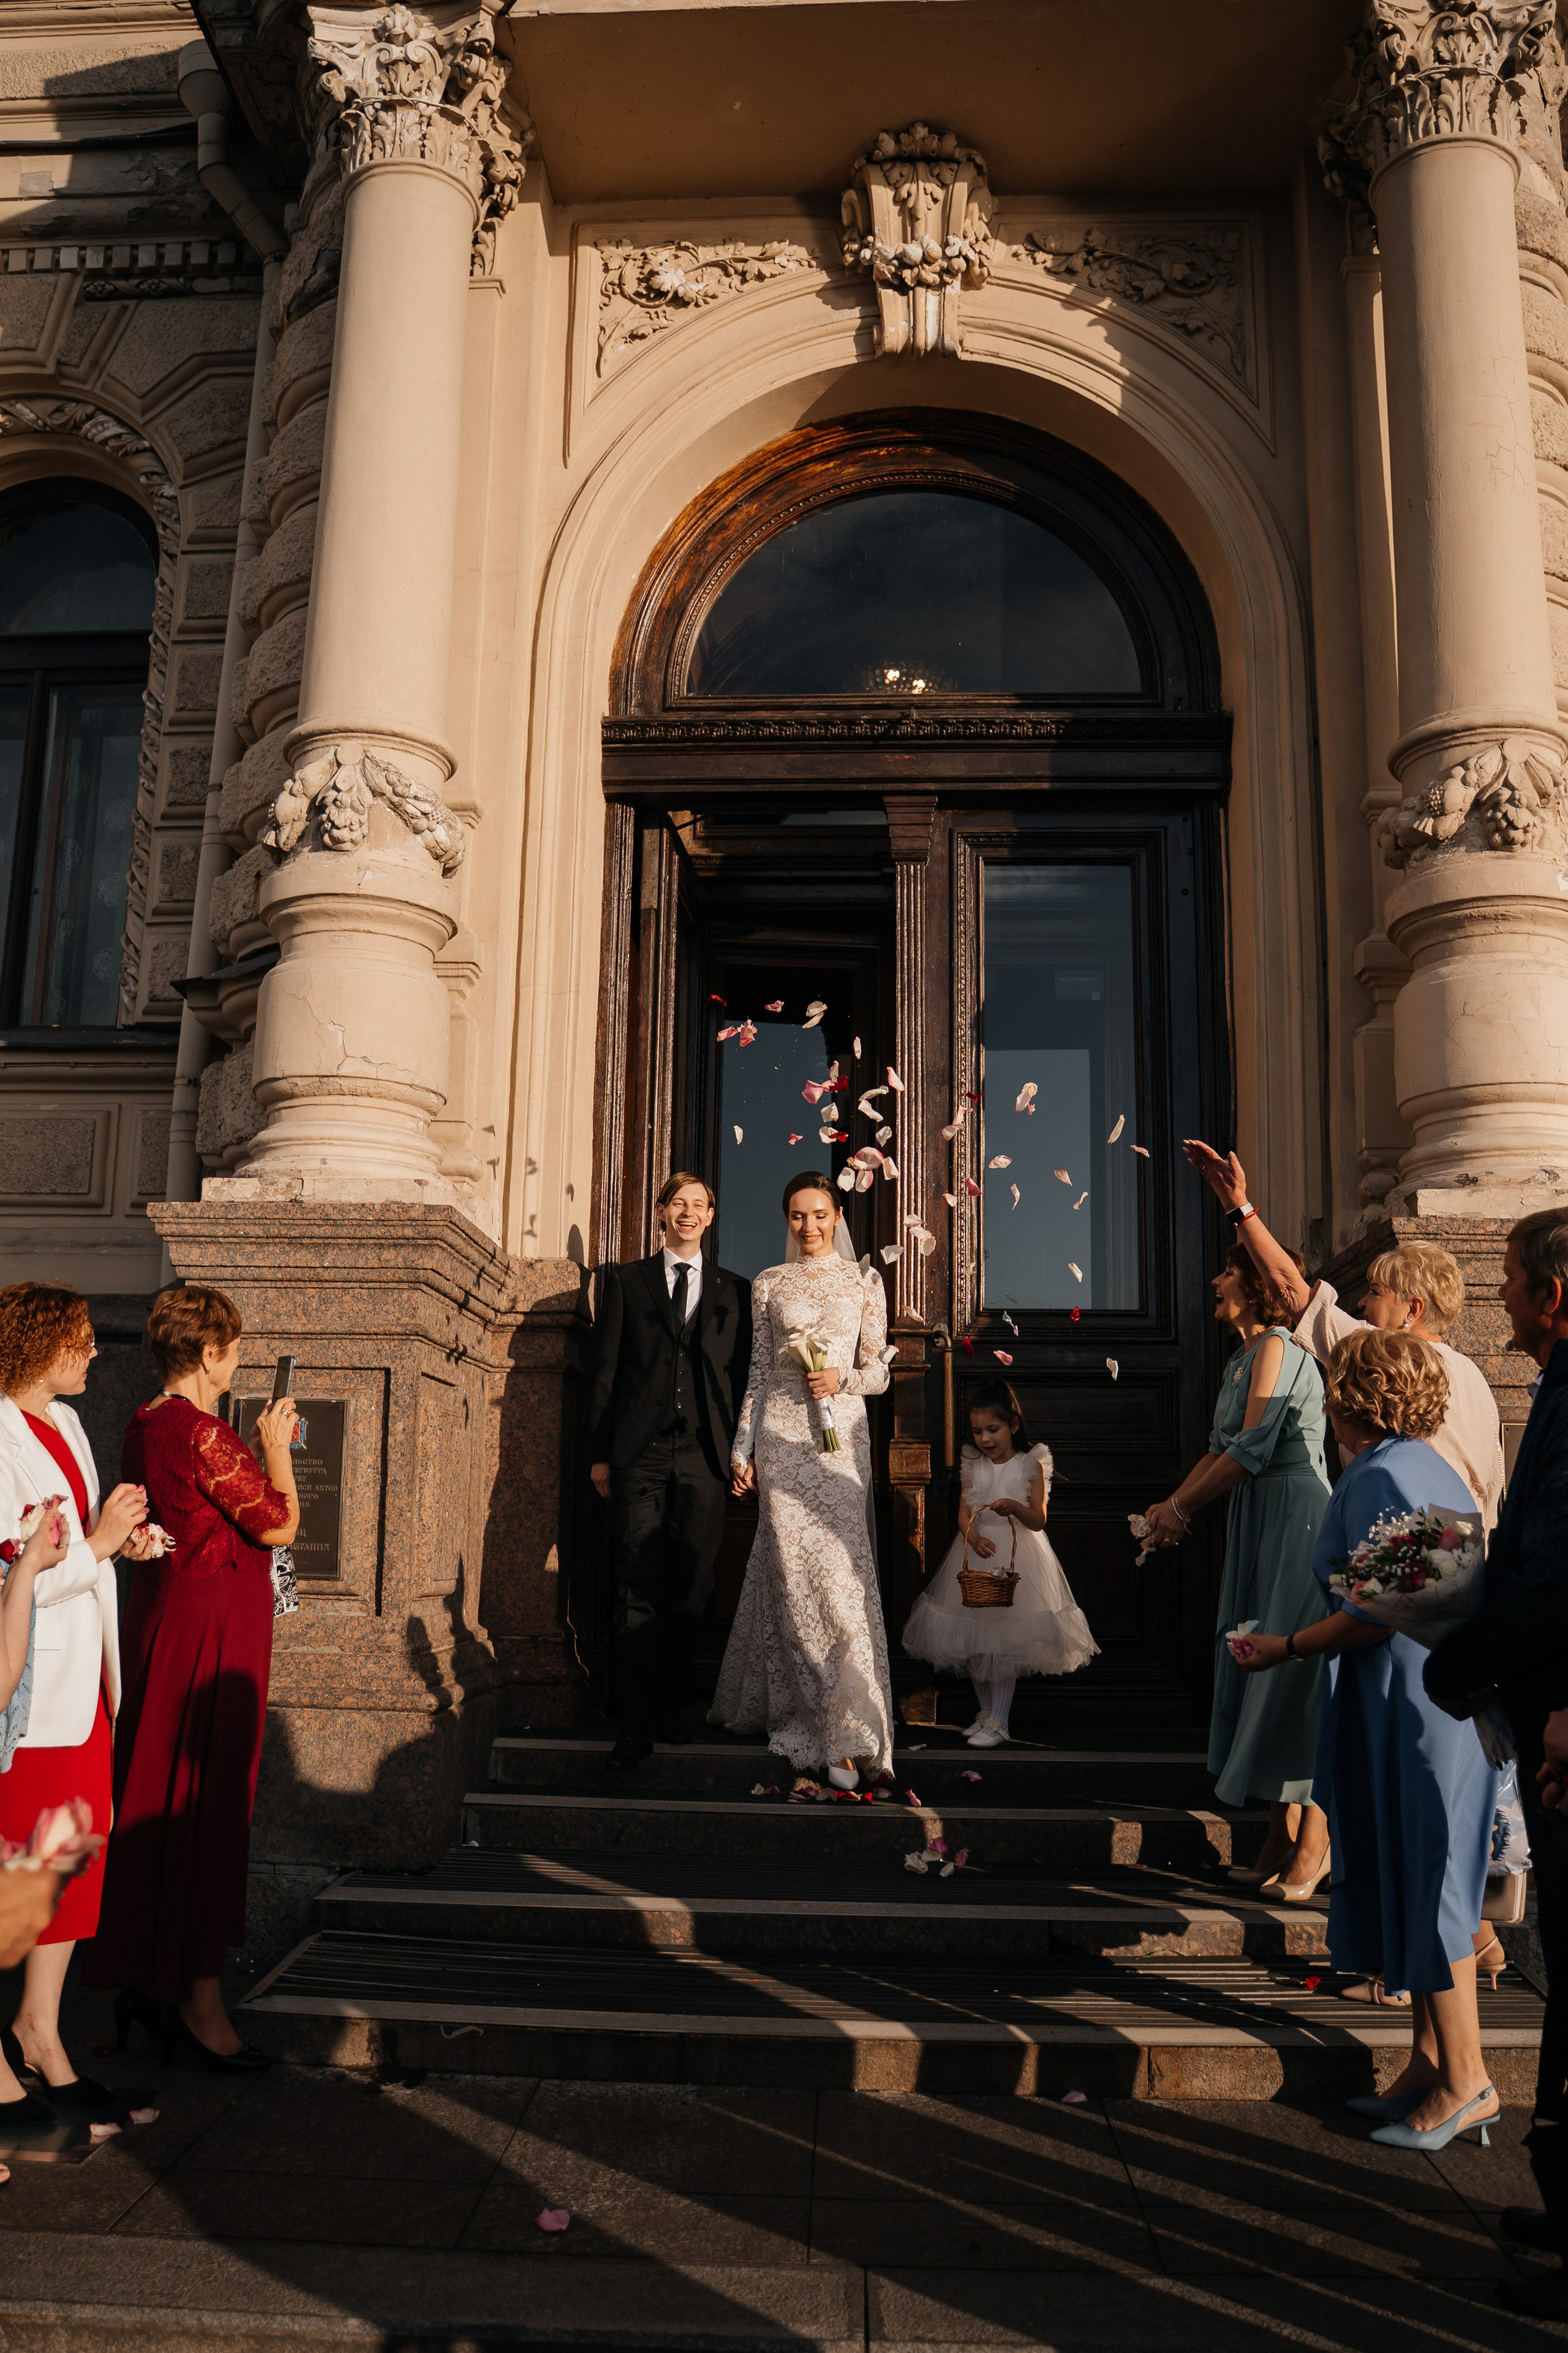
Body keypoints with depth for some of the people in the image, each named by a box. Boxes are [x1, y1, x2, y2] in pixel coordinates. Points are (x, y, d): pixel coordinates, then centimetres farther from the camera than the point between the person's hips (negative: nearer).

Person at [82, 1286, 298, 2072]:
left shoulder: (144, 1425, 7)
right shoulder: (203, 1433, -21)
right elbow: (279, 1524, -14)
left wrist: (262, 1448, 17)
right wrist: (276, 1448, -2)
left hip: (162, 1614, 10)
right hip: (214, 1625, -9)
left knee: (157, 1798, 17)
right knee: (208, 1807, 0)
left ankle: (147, 1977, 29)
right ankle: (199, 1999, 10)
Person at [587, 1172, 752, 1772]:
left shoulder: (734, 1290, 14)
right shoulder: (625, 1281, 12)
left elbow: (742, 1376, 11)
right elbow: (604, 1370, 7)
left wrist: (742, 1453, 3)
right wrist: (600, 1453, 1)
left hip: (703, 1458, 2)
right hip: (640, 1455, -1)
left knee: (690, 1590, 5)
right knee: (638, 1591, -6)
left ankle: (670, 1708, 20)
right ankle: (634, 1727, -2)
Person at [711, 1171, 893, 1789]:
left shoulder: (864, 1282, 8)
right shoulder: (769, 1284, 11)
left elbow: (879, 1373, 9)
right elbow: (758, 1373, 11)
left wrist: (843, 1378, -11)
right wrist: (742, 1447, 6)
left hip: (841, 1437, -1)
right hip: (782, 1437, 1)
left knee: (839, 1571, -7)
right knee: (794, 1573, -2)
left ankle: (845, 1727, 3)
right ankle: (820, 1724, 6)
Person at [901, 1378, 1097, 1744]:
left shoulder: (1031, 1465, -5)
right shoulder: (972, 1466, 6)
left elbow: (1038, 1521, -7)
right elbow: (964, 1513, 0)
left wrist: (1015, 1507, -27)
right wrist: (976, 1538, -20)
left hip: (1016, 1556, -4)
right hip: (976, 1552, 4)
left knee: (1005, 1641, -7)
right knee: (973, 1640, 6)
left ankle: (998, 1722, 0)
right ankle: (986, 1712, 22)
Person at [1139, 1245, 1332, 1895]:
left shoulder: (1277, 1349, -13)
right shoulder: (1241, 1363, 16)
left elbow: (1252, 1451, -17)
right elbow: (1219, 1449, 16)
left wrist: (1183, 1510, -9)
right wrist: (1170, 1505, 3)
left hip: (1294, 1517, -9)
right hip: (1257, 1523, 9)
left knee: (1294, 1667, -4)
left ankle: (1314, 1839, 6)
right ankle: (1280, 1839, 17)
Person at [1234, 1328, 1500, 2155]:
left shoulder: (1377, 1480, -17)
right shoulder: (1434, 1469, 13)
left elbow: (1375, 1613, -21)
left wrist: (1288, 1648, -9)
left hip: (1411, 1707, -10)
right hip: (1449, 1692, 10)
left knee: (1424, 1884, 0)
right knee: (1414, 1882, 15)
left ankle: (1464, 2079, 11)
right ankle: (1429, 2062, 24)